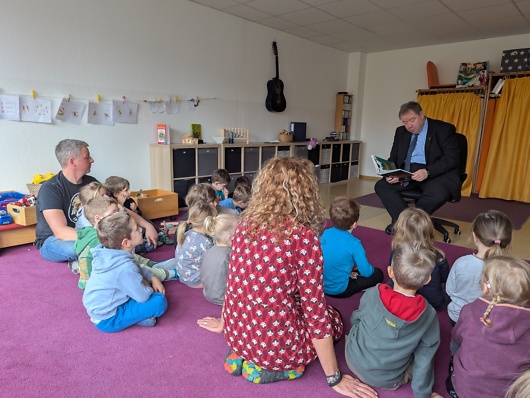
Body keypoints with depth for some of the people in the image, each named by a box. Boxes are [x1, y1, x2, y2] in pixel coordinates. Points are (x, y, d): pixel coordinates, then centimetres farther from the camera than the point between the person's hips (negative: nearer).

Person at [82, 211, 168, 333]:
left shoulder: (109, 253, -4)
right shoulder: (125, 267, -31)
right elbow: (143, 296, -20)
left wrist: (152, 278, 3)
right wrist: (147, 285, -1)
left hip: (97, 308, 9)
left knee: (142, 279, 16)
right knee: (160, 301, -18)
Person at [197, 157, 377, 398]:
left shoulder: (246, 222, -3)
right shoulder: (304, 238, -21)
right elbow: (315, 312, -16)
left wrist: (224, 323, 25)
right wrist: (334, 378, -3)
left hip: (237, 333, 6)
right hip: (275, 342, -6)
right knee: (332, 317, 21)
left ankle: (243, 354, 14)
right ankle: (273, 367, 5)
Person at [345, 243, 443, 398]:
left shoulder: (372, 294, -22)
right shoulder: (429, 315, -23)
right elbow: (424, 359, -13)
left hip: (354, 360, 2)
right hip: (387, 382, -1)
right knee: (428, 349, 18)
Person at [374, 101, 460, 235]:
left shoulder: (444, 129, -2)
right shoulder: (401, 132, 13)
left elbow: (452, 158, -11)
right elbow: (394, 158, 13)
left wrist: (428, 171, -27)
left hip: (436, 173, -4)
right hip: (407, 173, 5)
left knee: (438, 193, -36)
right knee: (381, 185, -18)